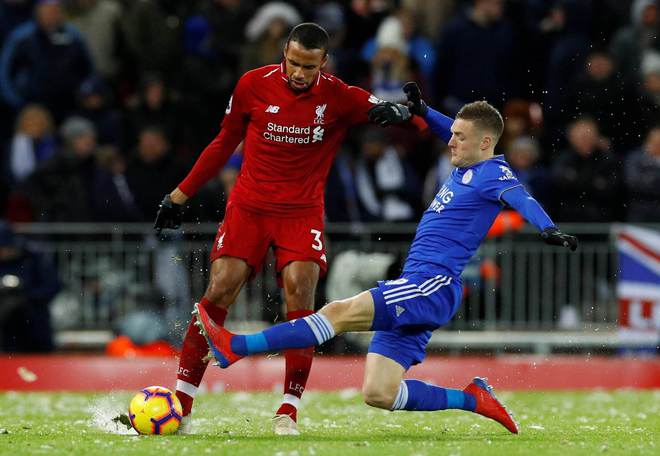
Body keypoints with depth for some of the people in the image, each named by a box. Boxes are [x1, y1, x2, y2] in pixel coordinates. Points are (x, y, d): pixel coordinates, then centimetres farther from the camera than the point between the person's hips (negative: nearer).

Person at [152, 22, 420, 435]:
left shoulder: (338, 97, -5)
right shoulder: (253, 85, -2)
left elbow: (395, 113, -2)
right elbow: (224, 143, 11)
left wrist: (399, 111, -28)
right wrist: (180, 195, 14)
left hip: (303, 212, 0)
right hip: (249, 207, 1)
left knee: (300, 291, -19)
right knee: (219, 292, -12)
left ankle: (289, 410, -13)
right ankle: (181, 403, -5)